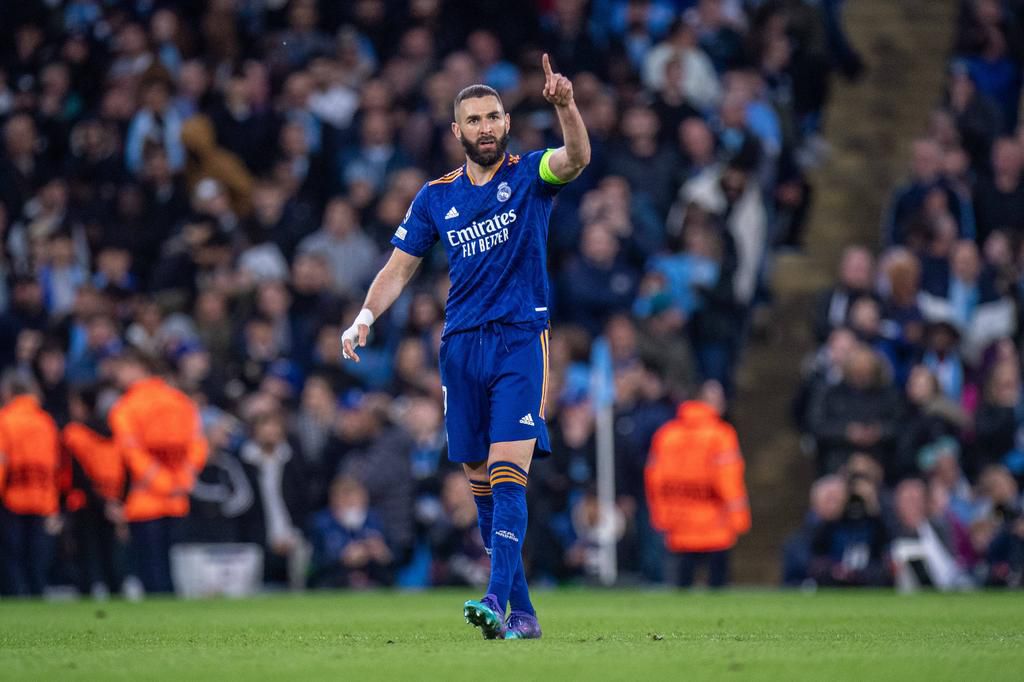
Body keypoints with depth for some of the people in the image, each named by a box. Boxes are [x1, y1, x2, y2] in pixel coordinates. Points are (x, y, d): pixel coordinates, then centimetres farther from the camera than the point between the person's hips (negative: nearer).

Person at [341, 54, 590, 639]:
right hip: (462, 346, 4)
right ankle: (523, 613, 12)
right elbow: (401, 267, 15)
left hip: (522, 339, -4)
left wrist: (565, 105, -38)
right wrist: (366, 316, -1)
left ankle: (499, 600, -27)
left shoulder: (530, 175, 1)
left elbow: (577, 158, -20)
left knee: (507, 471, -17)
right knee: (480, 481, 5)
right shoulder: (436, 197, 11)